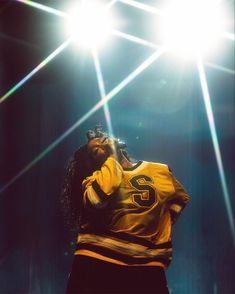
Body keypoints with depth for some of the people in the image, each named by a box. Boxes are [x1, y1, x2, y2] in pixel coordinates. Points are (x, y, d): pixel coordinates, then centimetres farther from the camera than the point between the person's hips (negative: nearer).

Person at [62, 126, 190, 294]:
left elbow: (181, 198, 32)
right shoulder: (95, 177, 9)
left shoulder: (160, 171, 14)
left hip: (146, 266, 1)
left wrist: (164, 222, 15)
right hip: (96, 261, -1)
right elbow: (97, 199, -16)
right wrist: (112, 158, -3)